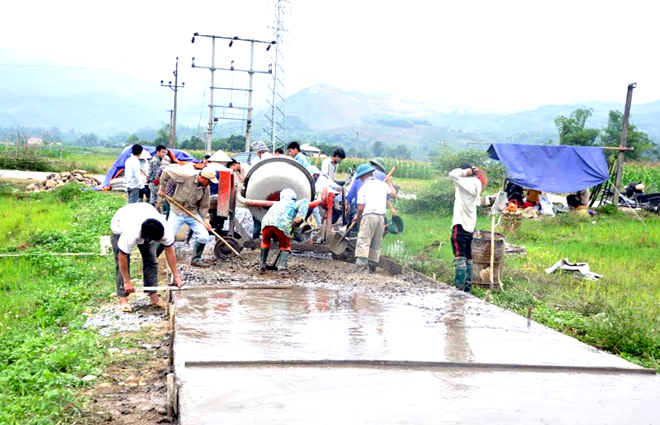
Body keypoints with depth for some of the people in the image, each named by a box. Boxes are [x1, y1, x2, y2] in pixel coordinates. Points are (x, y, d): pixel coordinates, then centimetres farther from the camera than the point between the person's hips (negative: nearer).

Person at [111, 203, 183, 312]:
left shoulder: (165, 229, -36)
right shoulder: (131, 234, -46)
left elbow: (170, 251, -22)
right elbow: (122, 257, -33)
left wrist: (176, 276, -19)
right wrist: (127, 282, -25)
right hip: (121, 225, -3)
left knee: (151, 260, -4)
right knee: (122, 263, -12)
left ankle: (153, 296, 2)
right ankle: (123, 299, -5)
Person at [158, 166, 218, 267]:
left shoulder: (206, 189, -4)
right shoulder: (186, 176, -20)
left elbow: (203, 206, 4)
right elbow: (166, 172, -14)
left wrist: (205, 220, -8)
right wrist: (162, 189, -9)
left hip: (193, 213, 4)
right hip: (177, 212, -4)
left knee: (204, 236, -7)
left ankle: (196, 260, 12)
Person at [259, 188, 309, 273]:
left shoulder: (276, 203, 41)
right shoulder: (294, 204, 30)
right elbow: (304, 202, 7)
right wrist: (299, 217, -2)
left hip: (266, 222, 3)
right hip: (282, 224, -3)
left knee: (265, 243, 29)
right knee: (285, 247, 17)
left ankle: (261, 266, 23)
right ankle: (281, 267, 0)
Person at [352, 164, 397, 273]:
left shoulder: (363, 188, 0)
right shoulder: (382, 184, 12)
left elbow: (361, 207, -3)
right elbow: (393, 194, 17)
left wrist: (357, 216, 17)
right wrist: (389, 182, 32)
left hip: (369, 216, -5)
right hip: (381, 217, 5)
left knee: (363, 243, -9)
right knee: (376, 245, 11)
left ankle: (361, 270, -21)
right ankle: (372, 270, 14)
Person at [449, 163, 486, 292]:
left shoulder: (465, 182, -13)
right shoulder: (477, 183, 7)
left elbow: (452, 174, -25)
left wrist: (466, 171, -9)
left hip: (460, 224, -8)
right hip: (470, 225, 8)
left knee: (460, 257, -11)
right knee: (468, 258, 14)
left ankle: (459, 287, -14)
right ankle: (467, 287, 20)